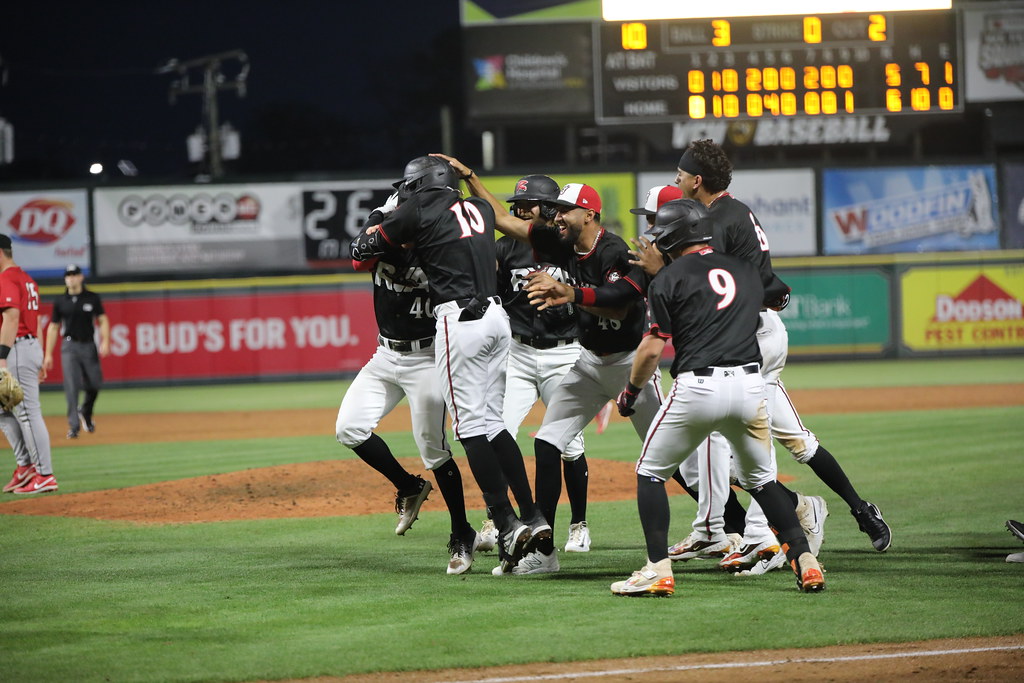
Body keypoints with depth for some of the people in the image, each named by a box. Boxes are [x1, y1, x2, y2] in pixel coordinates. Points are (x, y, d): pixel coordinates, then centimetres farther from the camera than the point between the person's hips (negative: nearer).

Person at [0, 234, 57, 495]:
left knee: (27, 412, -7)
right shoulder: (27, 279, 19)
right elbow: (36, 321, 21)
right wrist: (39, 360, 23)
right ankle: (25, 466, 13)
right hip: (32, 346, 11)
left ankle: (45, 475, -6)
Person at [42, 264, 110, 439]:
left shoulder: (92, 298, 4)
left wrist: (105, 341, -11)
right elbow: (53, 327, 9)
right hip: (69, 347, -1)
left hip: (89, 346, 1)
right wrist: (48, 354, 5)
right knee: (72, 387, -10)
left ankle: (85, 413, 29)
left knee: (94, 384, -1)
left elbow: (102, 320, 6)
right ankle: (74, 425, -10)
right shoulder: (61, 301, 5)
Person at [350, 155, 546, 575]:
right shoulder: (481, 209, 18)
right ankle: (532, 517, 5)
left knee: (470, 424, -6)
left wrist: (378, 219, 27)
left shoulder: (419, 211, 0)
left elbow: (362, 250, 8)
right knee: (491, 422, 12)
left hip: (459, 320, -7)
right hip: (497, 317, 7)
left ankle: (506, 524, -15)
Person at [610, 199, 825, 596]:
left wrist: (630, 392, 12)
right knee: (761, 478, 21)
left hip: (697, 386, -5)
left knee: (651, 472, 10)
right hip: (751, 382, 5)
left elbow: (652, 348, -4)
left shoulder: (670, 279, 1)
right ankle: (805, 561, 10)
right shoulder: (745, 272, 17)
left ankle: (658, 570, -1)